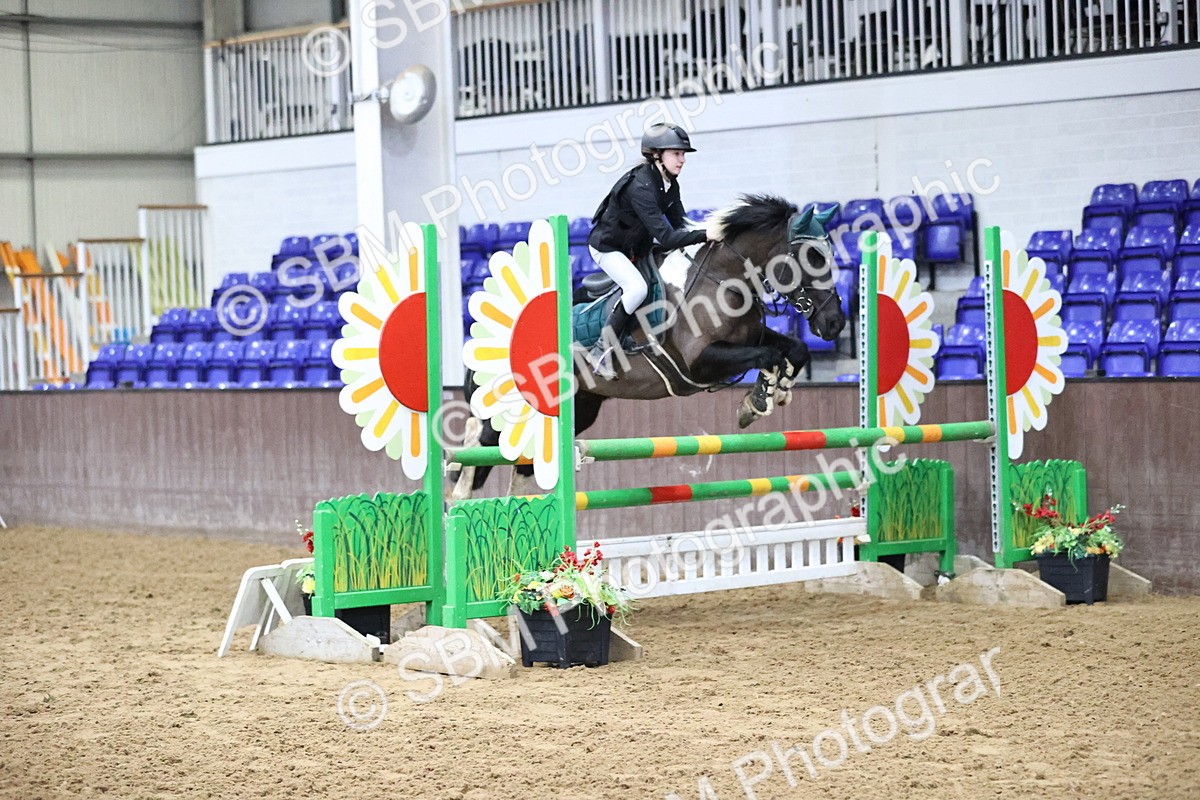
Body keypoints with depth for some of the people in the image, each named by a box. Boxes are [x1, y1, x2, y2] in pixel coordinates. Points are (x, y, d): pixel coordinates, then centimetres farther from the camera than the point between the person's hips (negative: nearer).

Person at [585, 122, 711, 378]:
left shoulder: (669, 184, -4)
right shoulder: (640, 187, -32)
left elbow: (678, 226, 0)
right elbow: (664, 237, -38)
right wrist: (704, 235, -44)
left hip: (636, 247, 9)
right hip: (607, 247, -9)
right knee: (638, 288, -29)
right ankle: (600, 351, -21)